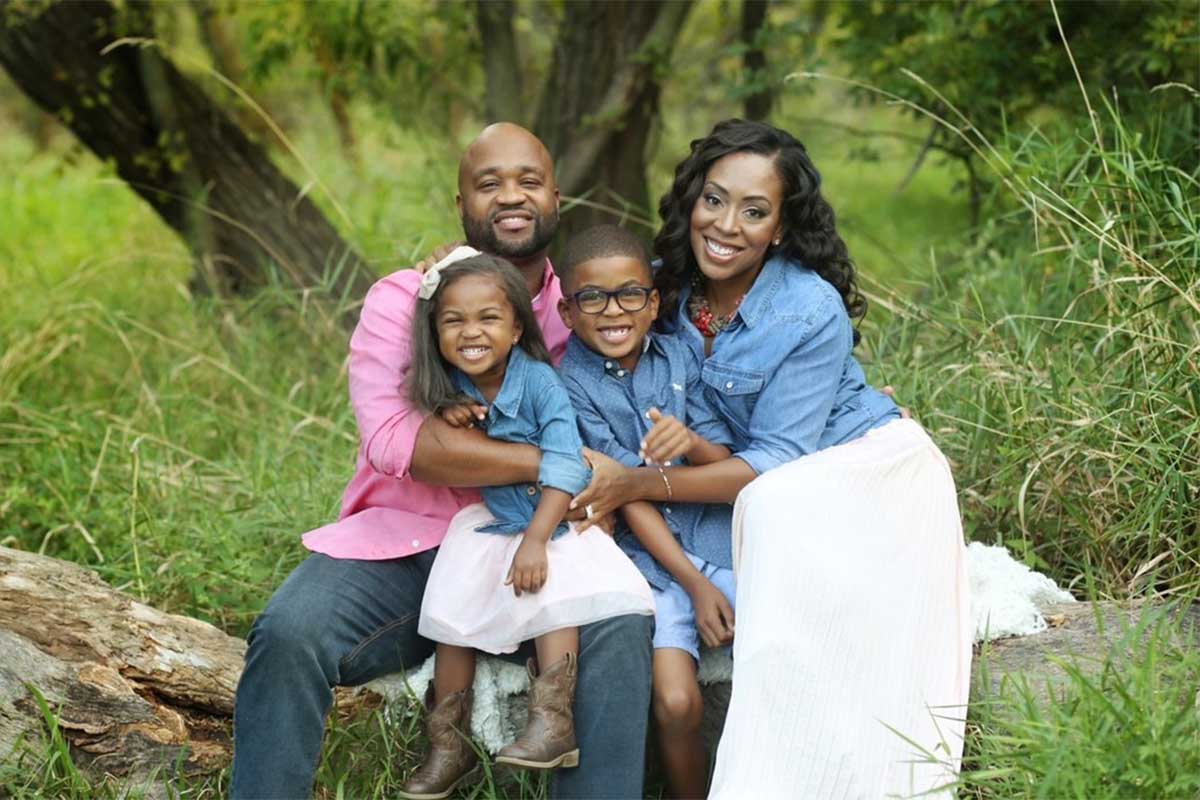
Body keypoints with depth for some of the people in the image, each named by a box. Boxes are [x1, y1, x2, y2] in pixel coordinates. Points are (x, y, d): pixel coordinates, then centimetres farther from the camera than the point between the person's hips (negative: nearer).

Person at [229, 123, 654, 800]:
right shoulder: (402, 300, 0)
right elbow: (394, 440, -16)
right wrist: (551, 463, -21)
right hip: (401, 544, -1)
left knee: (620, 629, -29)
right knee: (289, 632, -27)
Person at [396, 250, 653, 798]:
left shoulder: (538, 380, -19)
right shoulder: (447, 388, -5)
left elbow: (564, 464, -25)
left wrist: (536, 539, -32)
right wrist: (444, 417, -14)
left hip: (551, 520, -4)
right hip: (489, 522, 5)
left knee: (551, 593, -29)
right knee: (454, 611, -5)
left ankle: (553, 722, -27)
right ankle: (449, 744, 4)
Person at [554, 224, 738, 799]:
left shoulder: (679, 354, 6)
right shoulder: (570, 384, -5)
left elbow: (726, 464, 5)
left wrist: (692, 443, -19)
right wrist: (695, 584, -14)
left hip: (719, 542, 3)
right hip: (649, 562, -3)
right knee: (676, 703, -20)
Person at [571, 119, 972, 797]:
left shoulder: (812, 314, -23)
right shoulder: (668, 287, -7)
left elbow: (775, 462, -23)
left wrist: (635, 483, -27)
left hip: (871, 470, -4)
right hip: (763, 500, 4)